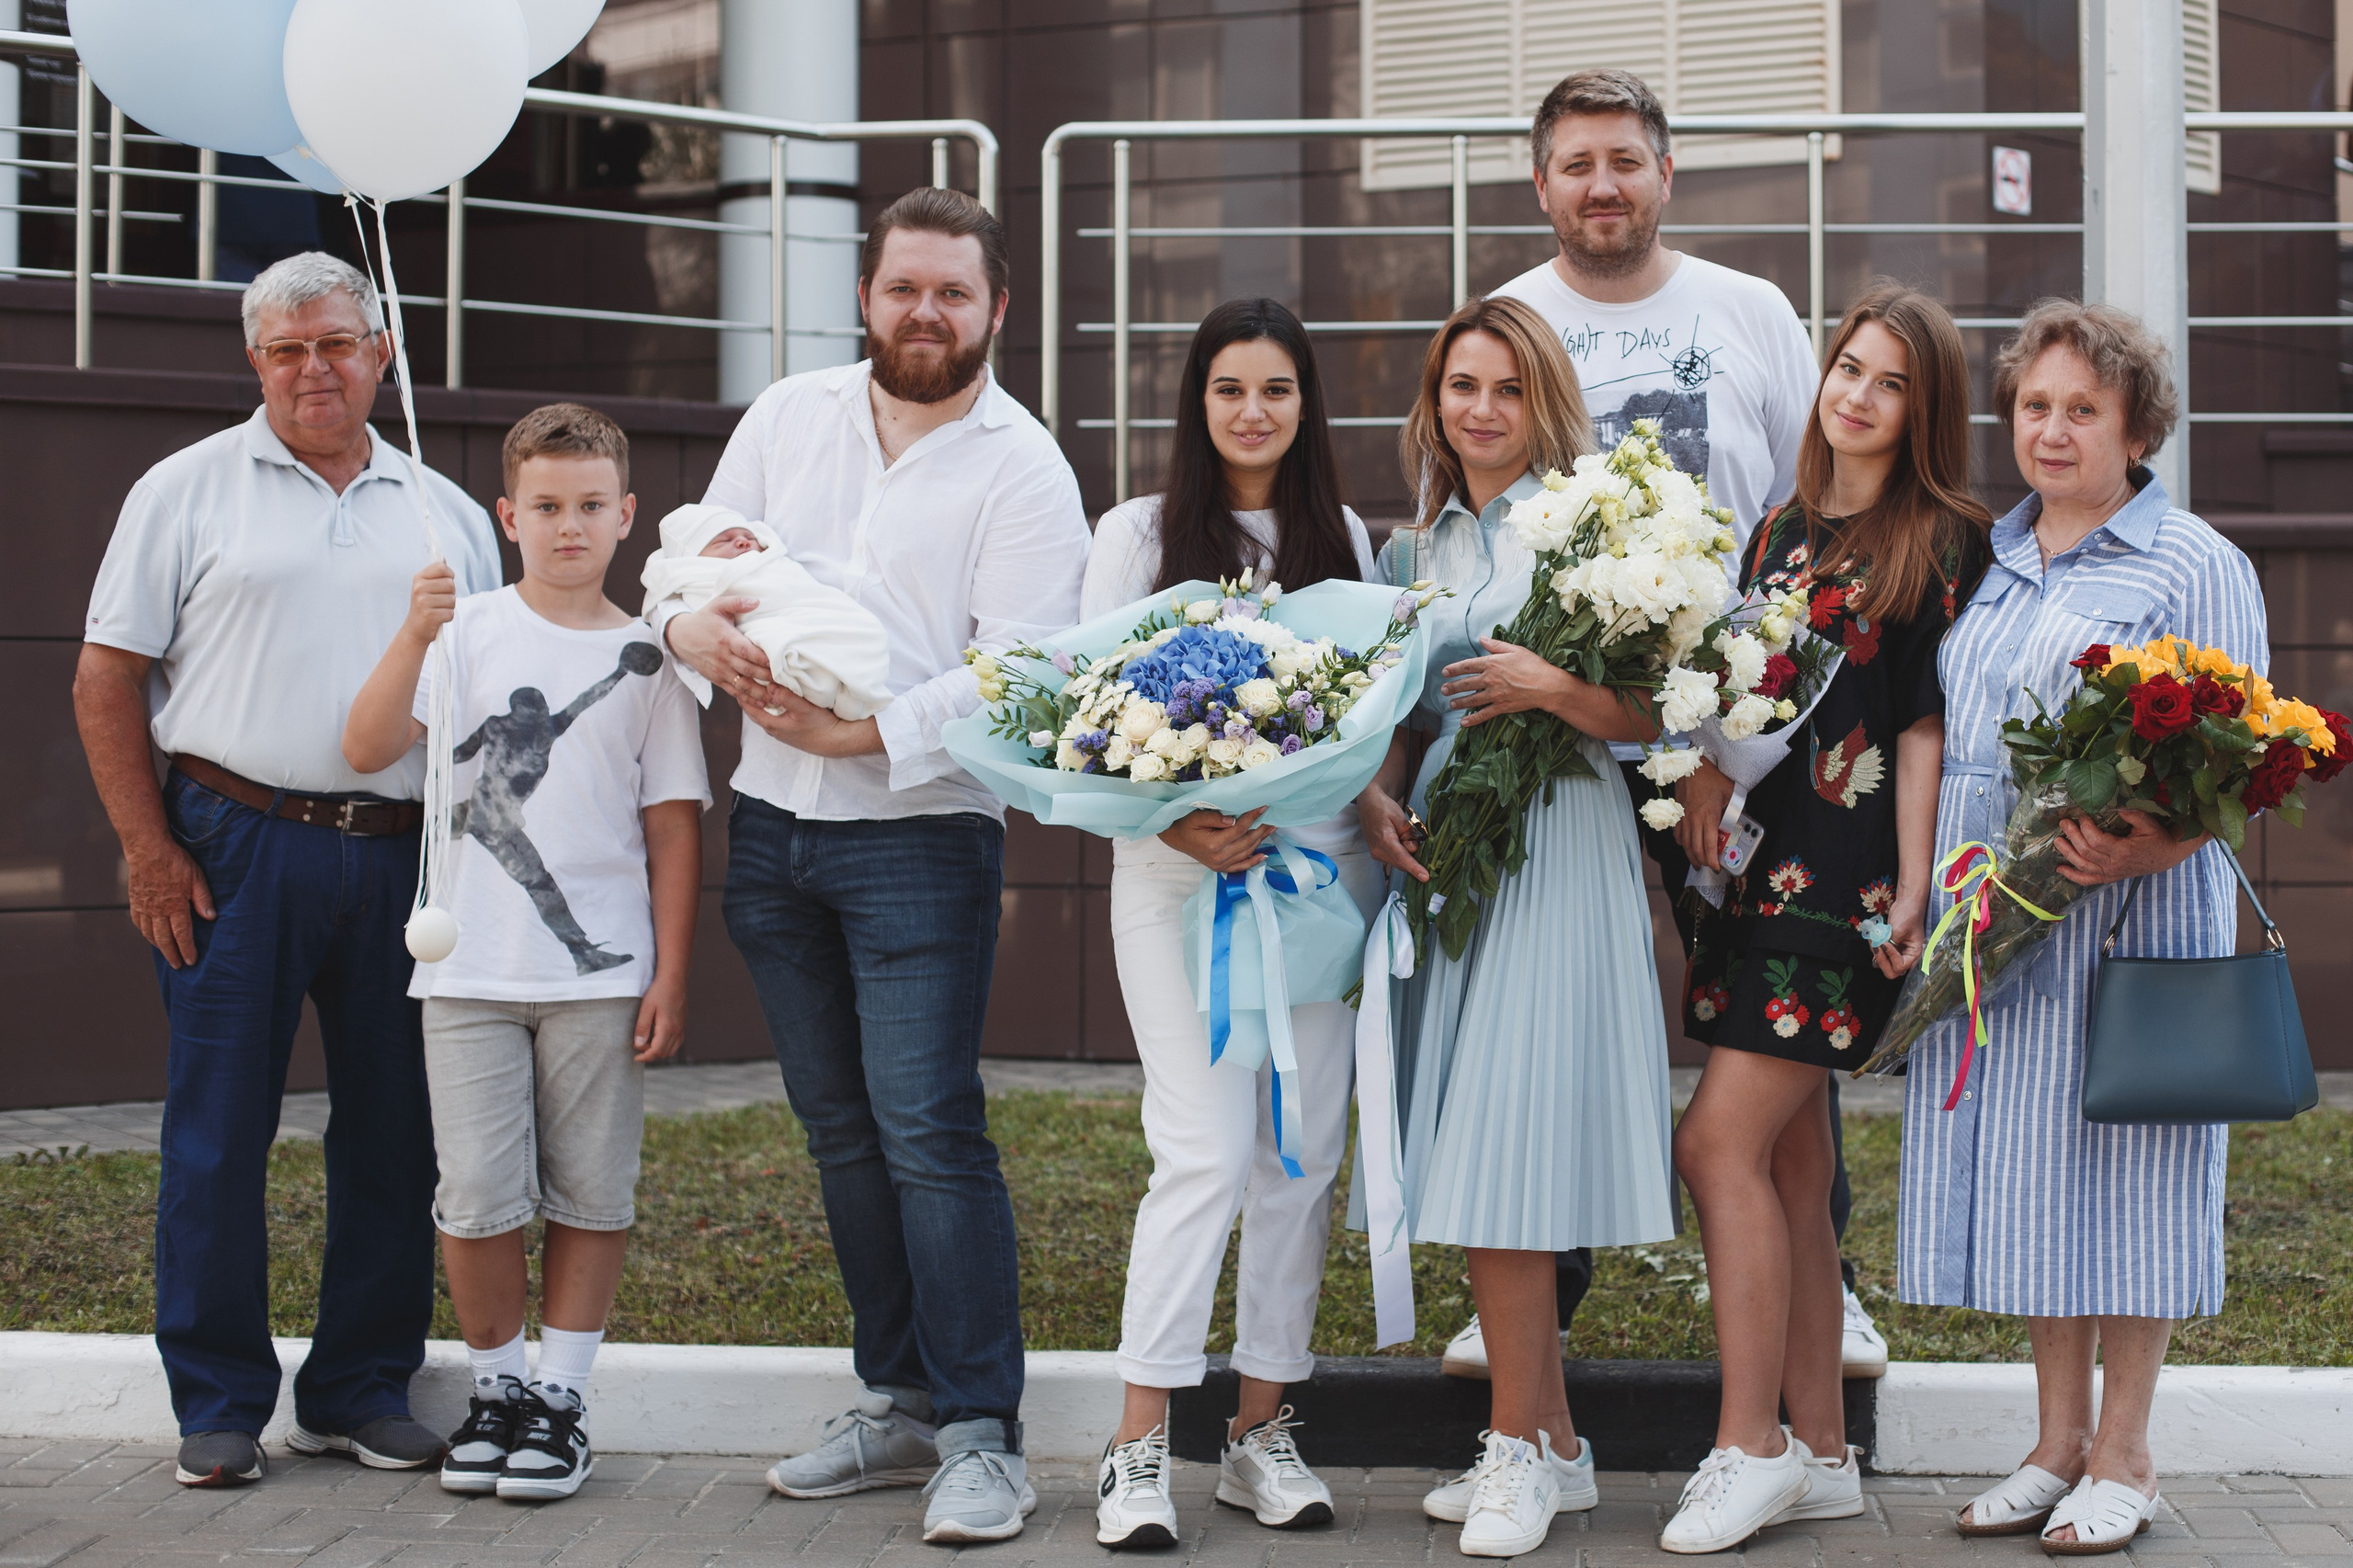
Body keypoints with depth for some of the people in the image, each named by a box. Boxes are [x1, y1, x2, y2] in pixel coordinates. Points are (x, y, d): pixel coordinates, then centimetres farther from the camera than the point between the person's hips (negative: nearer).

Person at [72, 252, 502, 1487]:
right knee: (218, 1130, 0)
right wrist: (149, 848, -5)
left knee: (395, 1132, 6)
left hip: (404, 859, 3)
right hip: (236, 847, -3)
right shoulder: (189, 491, 5)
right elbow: (108, 677, 2)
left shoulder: (445, 513, 14)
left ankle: (362, 1389, 18)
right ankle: (218, 1406, 11)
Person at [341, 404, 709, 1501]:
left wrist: (671, 974, 1)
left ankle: (562, 1394, 17)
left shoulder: (645, 657, 5)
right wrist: (412, 639, -23)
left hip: (601, 971, 1)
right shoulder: (467, 630, 3)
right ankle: (496, 1385, 19)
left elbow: (673, 824, 6)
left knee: (589, 1196, 5)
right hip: (470, 969, 0)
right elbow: (368, 750, -8)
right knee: (478, 1199, 1)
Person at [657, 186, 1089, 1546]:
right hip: (771, 824, 6)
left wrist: (869, 735, -22)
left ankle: (981, 1433, -2)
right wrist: (690, 622, -8)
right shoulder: (788, 417, 11)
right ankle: (901, 1402, 22)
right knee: (843, 1130, 11)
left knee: (930, 1129, -10)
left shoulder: (1023, 470, -5)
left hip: (920, 834, -5)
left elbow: (1017, 676, -13)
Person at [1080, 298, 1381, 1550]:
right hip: (1180, 874, -3)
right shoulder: (1138, 534, 5)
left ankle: (1261, 1431, 13)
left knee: (1302, 1153, 3)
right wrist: (1177, 823, -16)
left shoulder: (1344, 540, 15)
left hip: (1321, 869, 4)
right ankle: (1139, 1447, -5)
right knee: (1205, 1152, -12)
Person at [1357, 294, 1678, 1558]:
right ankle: (1552, 1443, 15)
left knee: (1502, 1147, -11)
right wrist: (1377, 798, 0)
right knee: (1470, 1156, 5)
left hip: (1558, 851, -6)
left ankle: (1518, 1448, -1)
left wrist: (1554, 685, -21)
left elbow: (1654, 714, -5)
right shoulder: (1413, 549, 17)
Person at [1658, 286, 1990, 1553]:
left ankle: (1751, 1447, -3)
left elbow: (1925, 724, -7)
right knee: (1790, 1162, 8)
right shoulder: (1781, 529, 17)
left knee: (1721, 1141, -12)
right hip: (1759, 864, 7)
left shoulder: (1942, 540, -2)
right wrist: (1704, 764, -1)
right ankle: (1820, 1449, 16)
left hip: (1846, 876, -7)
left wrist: (1913, 889, -12)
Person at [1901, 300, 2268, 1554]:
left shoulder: (2196, 567, -2)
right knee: (2022, 1163, 8)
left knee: (2120, 1158, 0)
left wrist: (2145, 848, -26)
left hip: (2132, 917, -5)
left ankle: (2122, 1455, 12)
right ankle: (2056, 1440, 19)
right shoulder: (1984, 562, 15)